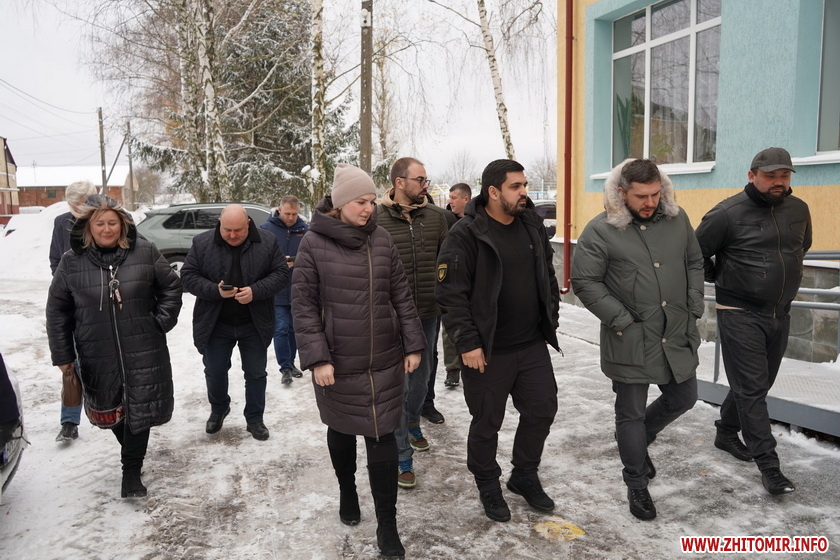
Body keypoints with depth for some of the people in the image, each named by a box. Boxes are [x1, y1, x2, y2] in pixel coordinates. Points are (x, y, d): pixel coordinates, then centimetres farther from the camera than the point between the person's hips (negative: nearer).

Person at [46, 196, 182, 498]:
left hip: (143, 353, -1)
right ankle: (132, 449, 41)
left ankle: (131, 472, 17)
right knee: (109, 409, 15)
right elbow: (57, 310, 4)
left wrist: (162, 322, -2)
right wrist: (62, 356, 3)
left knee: (139, 409, 3)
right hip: (98, 357, 2)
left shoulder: (144, 252, -5)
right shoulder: (71, 262, -2)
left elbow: (171, 286, 6)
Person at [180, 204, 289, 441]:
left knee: (256, 374, 10)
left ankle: (255, 419, 28)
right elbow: (188, 275, -4)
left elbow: (281, 273, -7)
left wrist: (256, 291, -23)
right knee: (215, 372, 14)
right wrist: (215, 290, -22)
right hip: (215, 324, 1)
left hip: (254, 324, 0)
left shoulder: (267, 242, -7)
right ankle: (218, 409, 41)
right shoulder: (202, 242, -6)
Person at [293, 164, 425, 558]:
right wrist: (317, 358, -14)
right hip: (336, 363, -1)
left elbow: (401, 296, 5)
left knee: (382, 438, 4)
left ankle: (387, 525, 16)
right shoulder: (313, 244, -8)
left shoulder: (381, 239, 2)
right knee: (342, 431, 18)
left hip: (384, 361, 2)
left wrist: (413, 345, 3)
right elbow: (303, 305, -8)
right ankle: (347, 492, 45)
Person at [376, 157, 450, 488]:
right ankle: (403, 459, 14)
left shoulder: (435, 216, 3)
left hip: (428, 313, 5)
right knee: (398, 384, 2)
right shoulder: (378, 218, -9)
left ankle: (413, 425, 48)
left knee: (421, 375, 21)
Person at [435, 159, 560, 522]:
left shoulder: (533, 225, 5)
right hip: (487, 352, -6)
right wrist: (467, 344, -18)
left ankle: (525, 477, 36)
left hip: (533, 345, 6)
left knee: (542, 410, 14)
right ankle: (488, 487, 32)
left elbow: (548, 278, 16)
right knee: (486, 423, 8)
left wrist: (550, 323, 14)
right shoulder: (465, 235, -15)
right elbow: (450, 294, -16)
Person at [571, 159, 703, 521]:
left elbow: (694, 264, 13)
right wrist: (623, 321, -15)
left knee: (683, 399, 20)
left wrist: (694, 309, 3)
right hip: (630, 341, -5)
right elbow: (584, 282, -13)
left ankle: (638, 441, 46)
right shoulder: (601, 230, -14)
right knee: (631, 412, 8)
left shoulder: (676, 219, 2)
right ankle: (637, 486, 27)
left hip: (677, 336, 5)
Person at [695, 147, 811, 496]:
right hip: (740, 314, -6)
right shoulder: (728, 214, -14)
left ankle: (726, 432, 36)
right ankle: (768, 465, 1)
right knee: (751, 389, -5)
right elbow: (695, 254, -5)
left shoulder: (798, 210, 5)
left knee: (758, 384, 16)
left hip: (779, 315, 6)